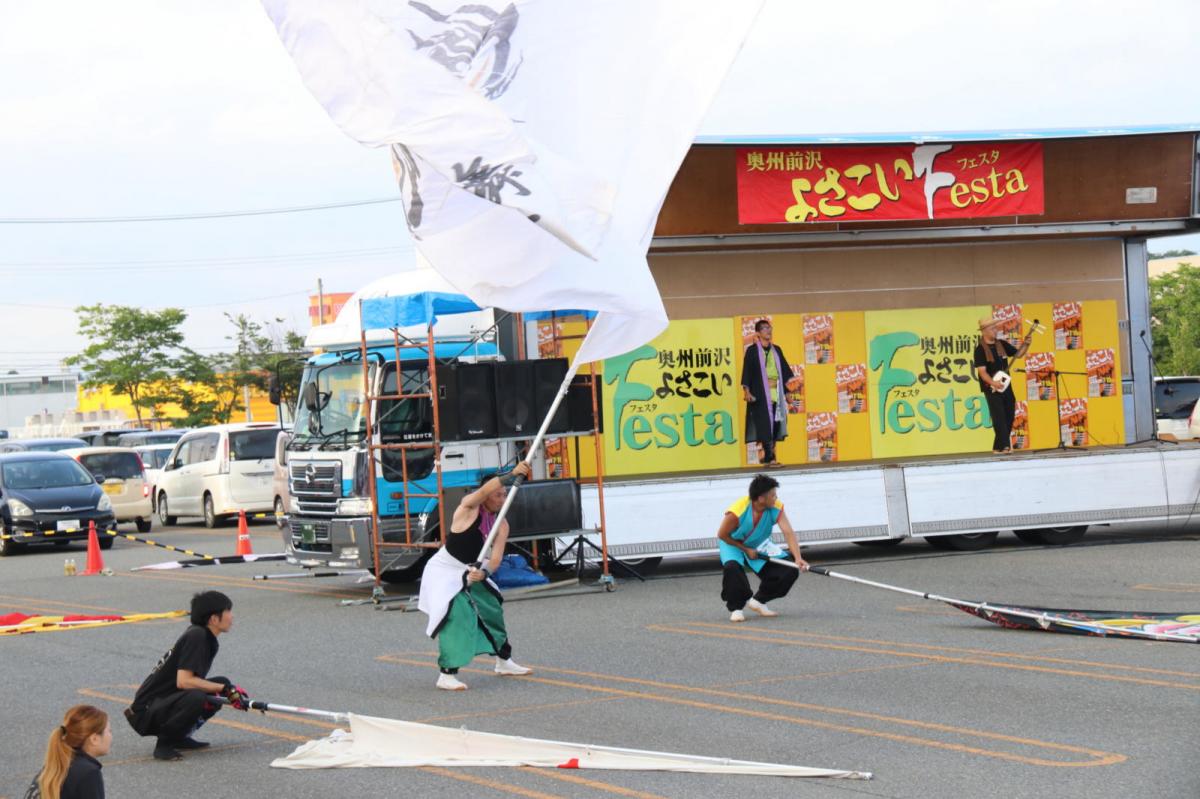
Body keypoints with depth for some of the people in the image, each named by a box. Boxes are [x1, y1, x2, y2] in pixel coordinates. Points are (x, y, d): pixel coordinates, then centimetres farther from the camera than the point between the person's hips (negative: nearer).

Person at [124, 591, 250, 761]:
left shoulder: (207, 638, 10)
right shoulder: (196, 636, -17)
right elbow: (183, 681, -26)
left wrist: (230, 691, 1)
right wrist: (224, 689, -21)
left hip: (166, 702, 10)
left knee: (222, 684, 7)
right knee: (195, 698, -36)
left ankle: (178, 736, 11)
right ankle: (164, 745, -13)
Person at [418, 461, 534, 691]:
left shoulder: (502, 525, -4)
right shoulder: (468, 507, -19)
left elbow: (495, 558, -13)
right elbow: (486, 490, -40)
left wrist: (484, 572, -33)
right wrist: (512, 475, -49)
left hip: (469, 573, 8)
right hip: (444, 571, -8)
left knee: (492, 609, 19)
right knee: (456, 616, -24)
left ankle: (504, 662, 41)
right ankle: (447, 675, -24)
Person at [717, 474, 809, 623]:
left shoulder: (776, 508, -25)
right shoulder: (737, 512, -35)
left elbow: (788, 532, -32)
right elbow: (722, 535, -20)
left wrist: (798, 558, -45)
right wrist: (746, 550, -18)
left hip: (759, 545, 4)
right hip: (733, 544, -4)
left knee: (790, 570, -9)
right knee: (732, 567, -37)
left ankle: (758, 601, 13)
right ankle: (736, 608, -12)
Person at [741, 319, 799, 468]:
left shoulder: (776, 350, 14)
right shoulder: (752, 350, -2)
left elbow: (784, 367, 14)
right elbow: (747, 371, -7)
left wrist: (792, 379, 1)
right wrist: (746, 390, -16)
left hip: (776, 393, 5)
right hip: (761, 394, -5)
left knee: (775, 424, 4)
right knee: (765, 424, -8)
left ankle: (769, 455, 12)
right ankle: (769, 458, -9)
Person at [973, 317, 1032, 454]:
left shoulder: (1002, 344, 8)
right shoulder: (980, 349, -11)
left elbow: (1018, 354, 15)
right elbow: (982, 371, -18)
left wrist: (1026, 344, -3)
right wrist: (993, 383, -32)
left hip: (1006, 386, 7)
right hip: (992, 389, -7)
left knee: (1009, 417, 8)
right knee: (999, 418, -13)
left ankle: (998, 447, 17)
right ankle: (1004, 446, -15)